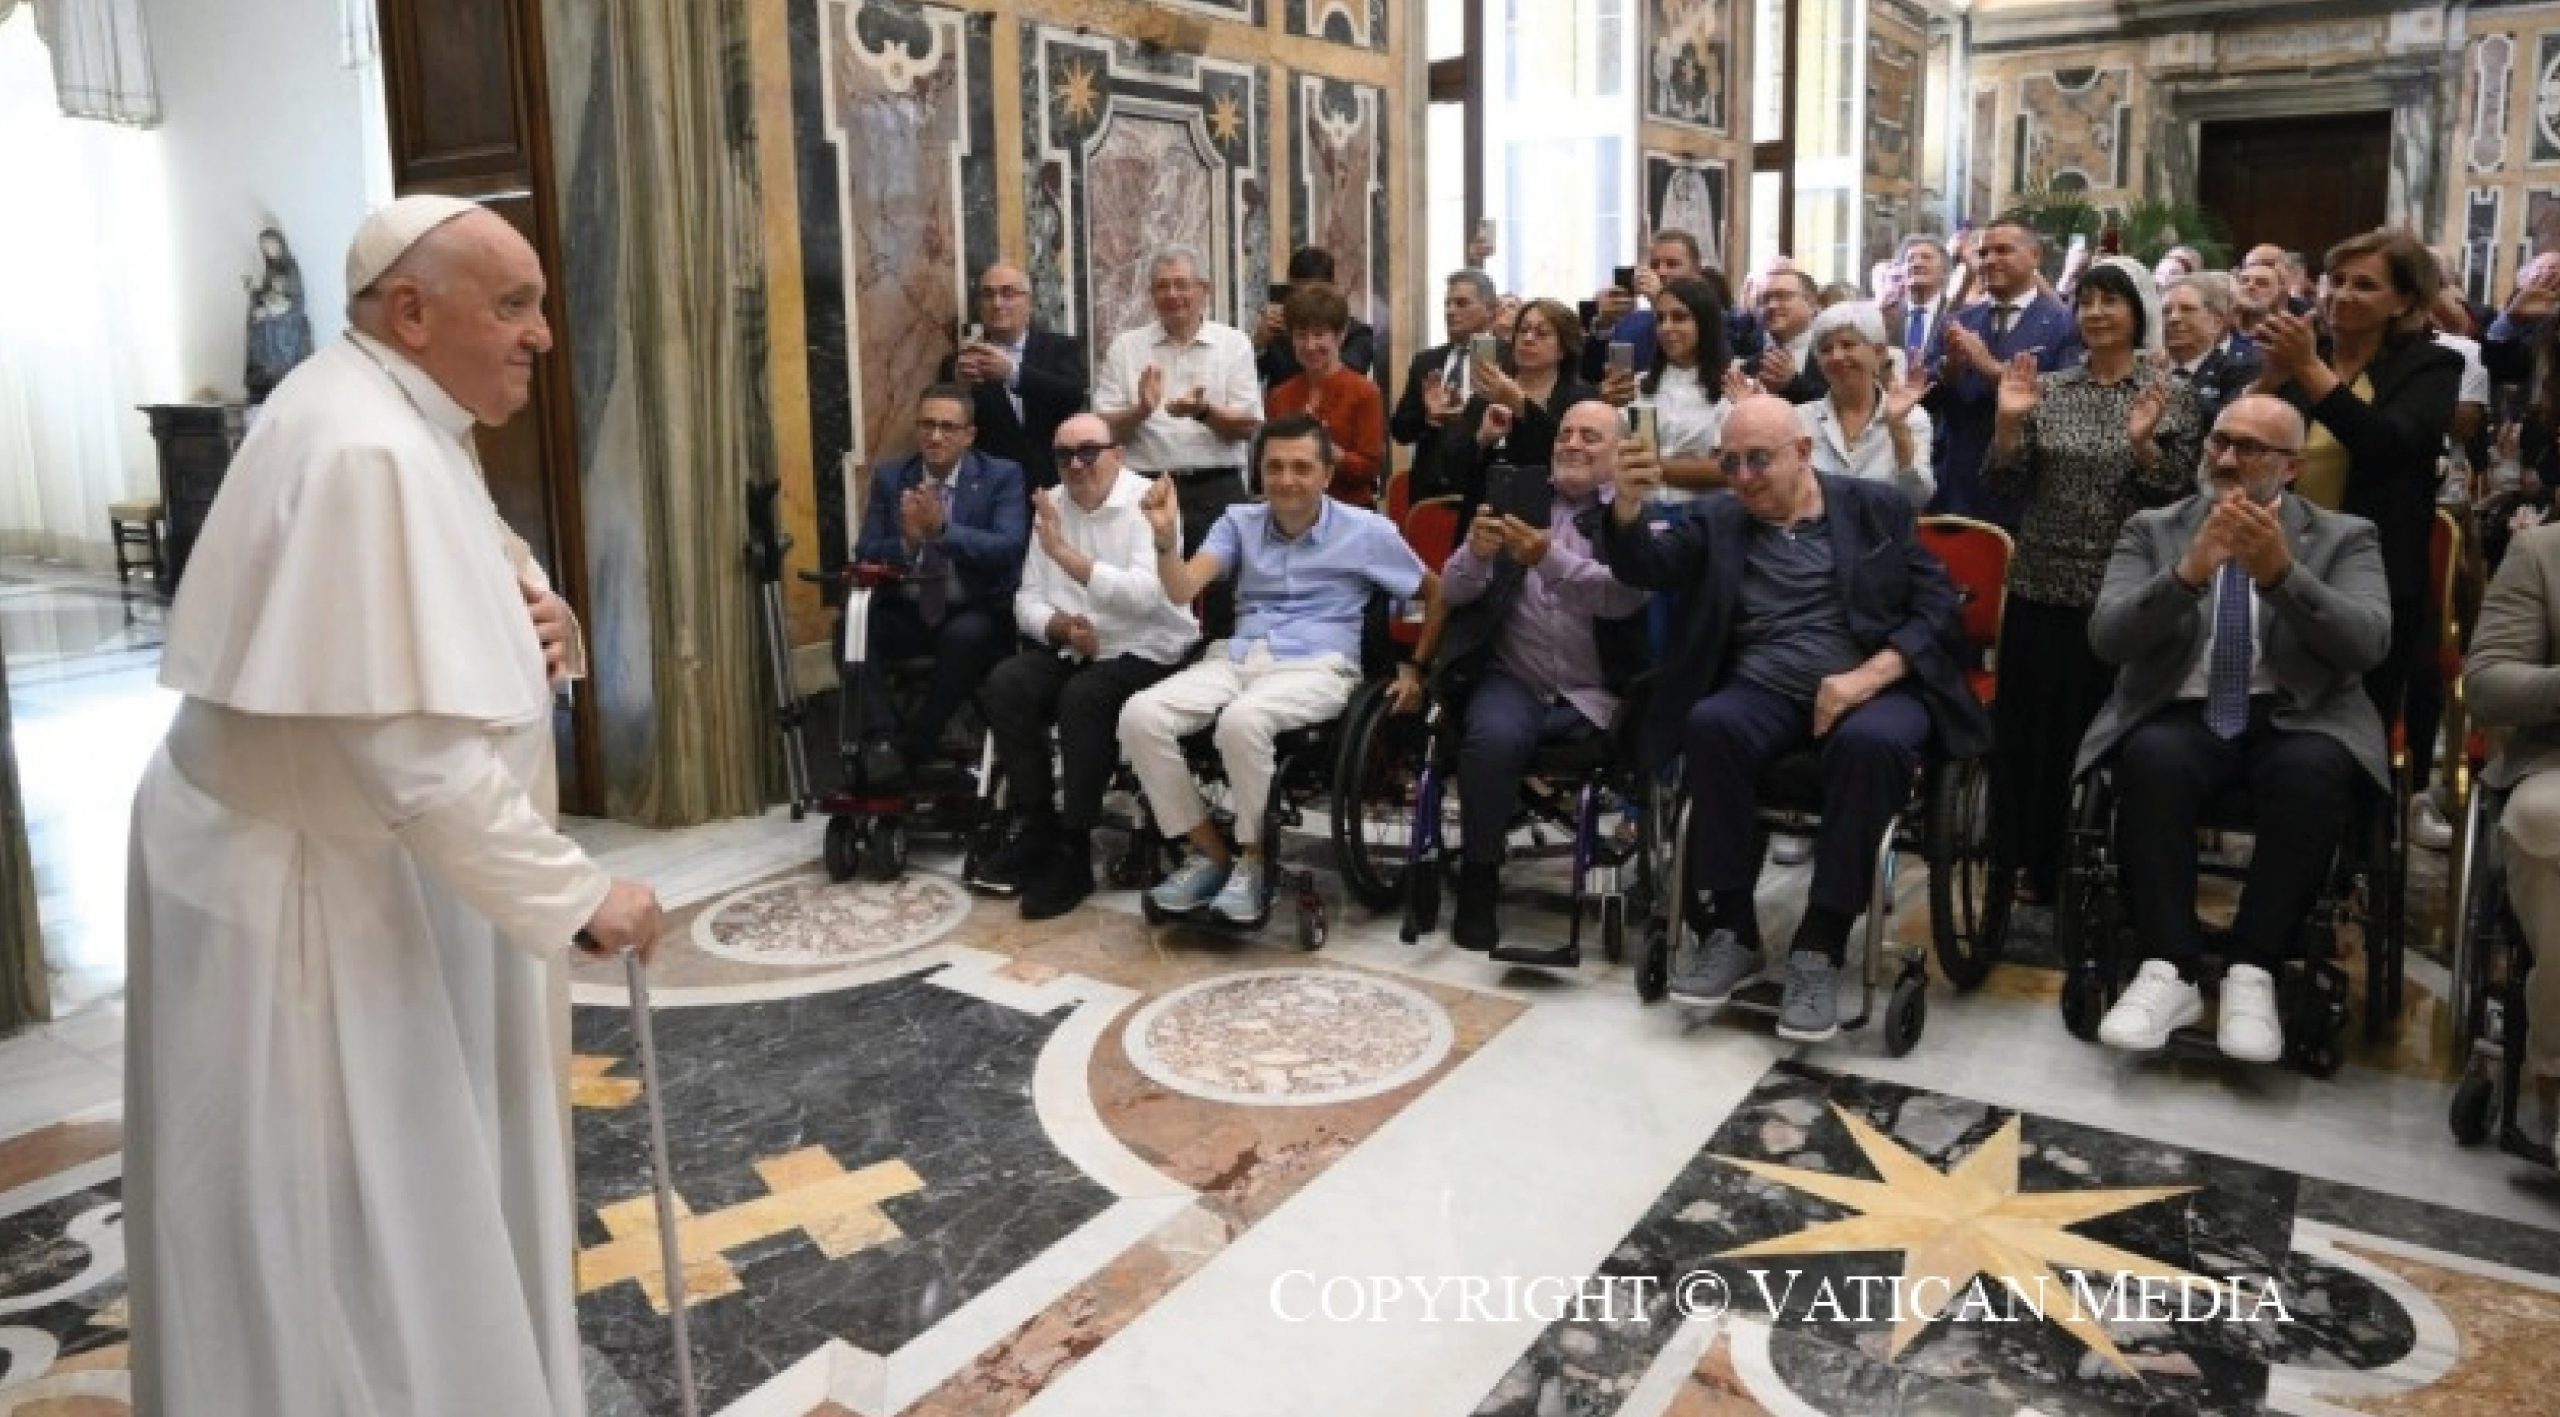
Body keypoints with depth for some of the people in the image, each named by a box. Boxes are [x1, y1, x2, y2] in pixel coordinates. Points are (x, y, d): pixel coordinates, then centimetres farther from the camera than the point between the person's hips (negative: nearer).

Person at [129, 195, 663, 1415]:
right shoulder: (364, 452, -26)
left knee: (397, 1200, 23)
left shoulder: (401, 420, 7)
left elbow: (417, 635, 17)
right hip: (303, 888, -10)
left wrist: (535, 620, -5)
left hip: (347, 864, 10)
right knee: (334, 1228, 6)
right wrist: (578, 894, -23)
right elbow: (414, 751, -31)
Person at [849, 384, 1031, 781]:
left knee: (965, 636, -35)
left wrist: (943, 528, -31)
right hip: (906, 611, 3)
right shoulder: (890, 476, 8)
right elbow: (865, 556, 1)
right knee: (851, 627, -24)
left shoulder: (1002, 477, -1)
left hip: (976, 614, -3)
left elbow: (1009, 547, -17)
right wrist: (906, 539, -21)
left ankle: (914, 746, -17)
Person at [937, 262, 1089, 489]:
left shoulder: (1062, 348, 5)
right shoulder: (958, 362, 6)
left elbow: (1074, 396, -13)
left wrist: (1012, 372, -23)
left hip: (1053, 488, 0)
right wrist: (958, 384, -21)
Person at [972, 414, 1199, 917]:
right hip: (1073, 649, 6)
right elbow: (1027, 600, 7)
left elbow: (1145, 595, -28)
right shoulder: (1051, 506, 7)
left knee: (1083, 698, -32)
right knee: (1004, 686, -18)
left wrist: (1064, 552, -31)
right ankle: (1035, 827, -6)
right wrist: (1060, 626, -15)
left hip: (1148, 651, -6)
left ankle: (1073, 851, -20)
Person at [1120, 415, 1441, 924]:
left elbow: (1438, 594, 16)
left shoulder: (1367, 530, 6)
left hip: (1316, 667, -4)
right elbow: (1182, 591, -1)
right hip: (1235, 659, 4)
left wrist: (1417, 667, 10)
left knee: (1241, 720, -38)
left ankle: (1255, 860, -16)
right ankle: (1210, 853, -8)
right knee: (1139, 715, -23)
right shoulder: (1239, 520, 13)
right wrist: (1165, 537, -19)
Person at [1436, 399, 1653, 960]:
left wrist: (1549, 558, -29)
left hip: (1596, 694, 0)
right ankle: (1478, 883, -13)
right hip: (1513, 679, 1)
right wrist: (1475, 552, -17)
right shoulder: (1517, 497, 12)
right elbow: (1453, 591, 6)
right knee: (1493, 738, -29)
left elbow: (1624, 595, -14)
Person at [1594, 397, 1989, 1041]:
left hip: (1874, 686, -1)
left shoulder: (1878, 508, 11)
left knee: (1871, 742, -36)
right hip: (1764, 690, 2)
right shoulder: (1717, 521, 15)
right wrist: (1628, 502, -23)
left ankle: (1820, 944, -25)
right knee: (1710, 724, -32)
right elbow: (1644, 565, -1)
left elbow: (1937, 607, 4)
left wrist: (1866, 677, -13)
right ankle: (1729, 926, -19)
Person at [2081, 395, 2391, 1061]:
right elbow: (2107, 638, -5)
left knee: (2311, 772, -34)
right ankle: (2169, 970, -26)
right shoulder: (2151, 530, 11)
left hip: (2295, 722, 0)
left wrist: (2281, 573, -22)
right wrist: (2190, 570, -21)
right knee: (2153, 759, -34)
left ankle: (2252, 974, -23)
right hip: (2180, 717, 0)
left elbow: (2367, 645, -8)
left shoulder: (2345, 536, 10)